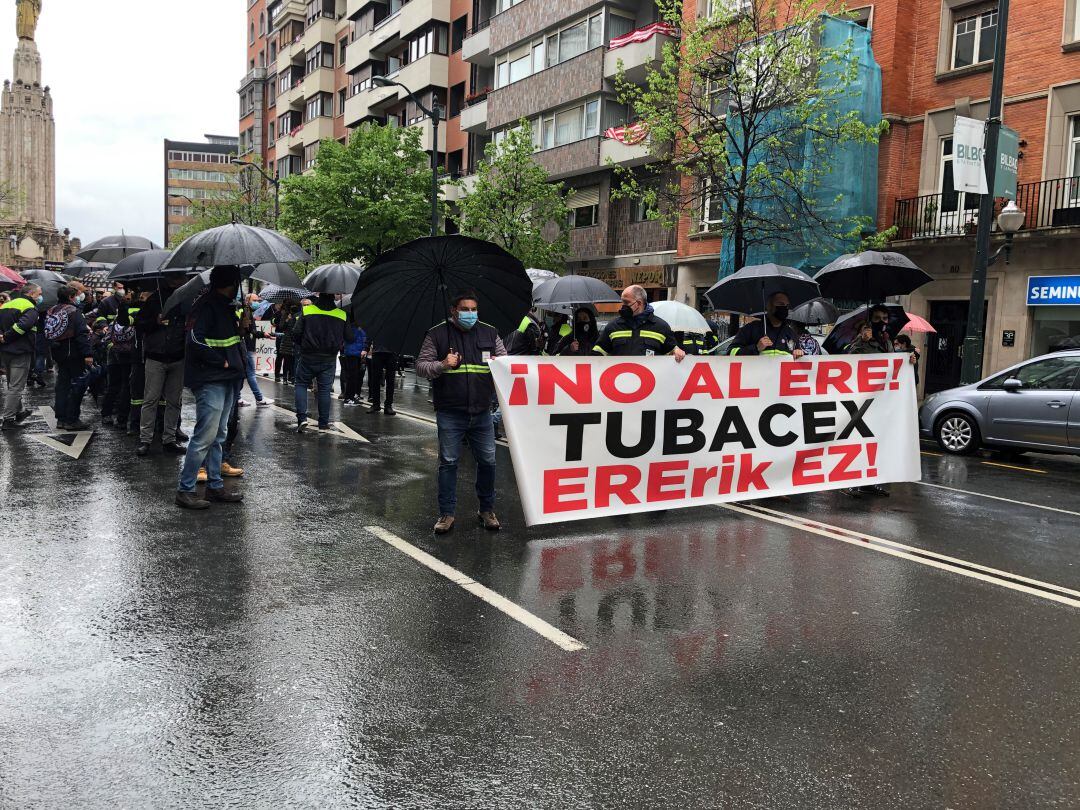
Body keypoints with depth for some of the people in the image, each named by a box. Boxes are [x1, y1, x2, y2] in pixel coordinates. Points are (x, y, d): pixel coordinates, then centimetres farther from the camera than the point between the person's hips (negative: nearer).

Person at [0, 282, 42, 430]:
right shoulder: (30, 308, -12)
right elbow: (22, 325, -29)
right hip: (20, 352, -8)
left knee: (13, 384, 21)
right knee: (16, 386, -2)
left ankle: (19, 412, 34)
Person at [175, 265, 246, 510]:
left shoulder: (225, 306, 17)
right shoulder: (206, 305, -13)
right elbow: (196, 341, -23)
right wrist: (221, 361, -16)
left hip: (226, 380, 10)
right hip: (210, 381, -10)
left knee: (218, 436, 14)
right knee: (205, 436, -9)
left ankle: (215, 487, 21)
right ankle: (185, 490, -1)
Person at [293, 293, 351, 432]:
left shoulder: (306, 311, -8)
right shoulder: (342, 315, -4)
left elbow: (296, 333, -9)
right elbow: (349, 337, 1)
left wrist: (303, 345, 10)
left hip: (308, 357, -1)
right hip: (329, 359, 1)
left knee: (301, 384, 13)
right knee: (325, 389, 9)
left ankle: (302, 418, -1)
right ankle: (324, 423, 13)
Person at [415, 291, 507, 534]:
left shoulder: (489, 333, 9)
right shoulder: (437, 334, 1)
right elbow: (420, 366, 1)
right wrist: (442, 365, -18)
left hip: (481, 412, 3)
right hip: (450, 413, -2)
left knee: (488, 461, 6)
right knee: (448, 462, 3)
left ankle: (487, 510, 23)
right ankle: (447, 513, 14)